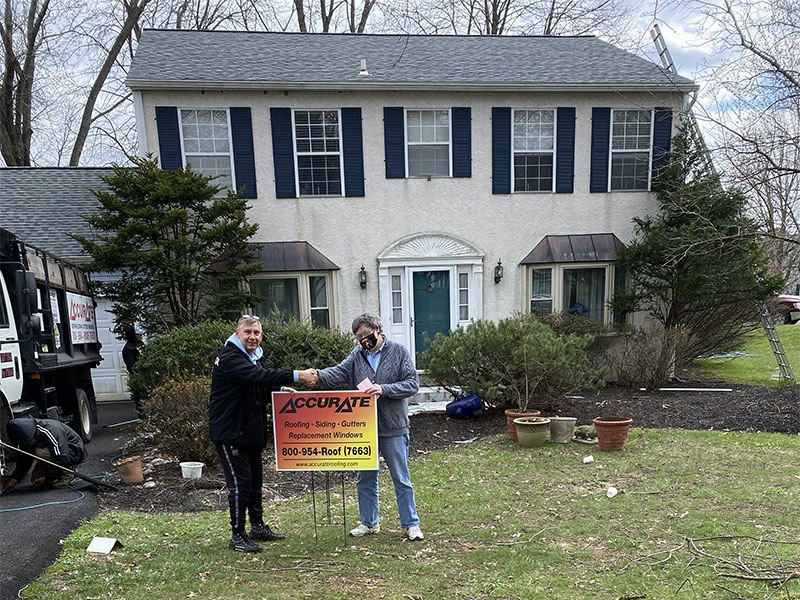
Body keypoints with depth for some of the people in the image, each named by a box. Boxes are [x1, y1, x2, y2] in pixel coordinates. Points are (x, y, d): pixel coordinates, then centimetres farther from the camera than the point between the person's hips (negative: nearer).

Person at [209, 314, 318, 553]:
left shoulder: (255, 356, 11)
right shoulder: (229, 358, -20)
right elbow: (259, 376, -34)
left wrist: (279, 389, 2)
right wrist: (298, 375, -38)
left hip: (251, 431, 9)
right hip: (230, 432, -9)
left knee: (255, 479, 17)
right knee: (239, 482, -6)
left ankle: (258, 526, 31)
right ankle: (237, 536, 8)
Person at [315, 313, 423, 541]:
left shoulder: (398, 351, -4)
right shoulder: (357, 354, 4)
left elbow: (413, 383, -9)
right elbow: (339, 372, -11)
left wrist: (384, 389, -21)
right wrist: (318, 375, -31)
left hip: (393, 428, -3)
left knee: (401, 479, 7)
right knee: (365, 478, 15)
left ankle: (411, 524, 23)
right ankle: (369, 522, 33)